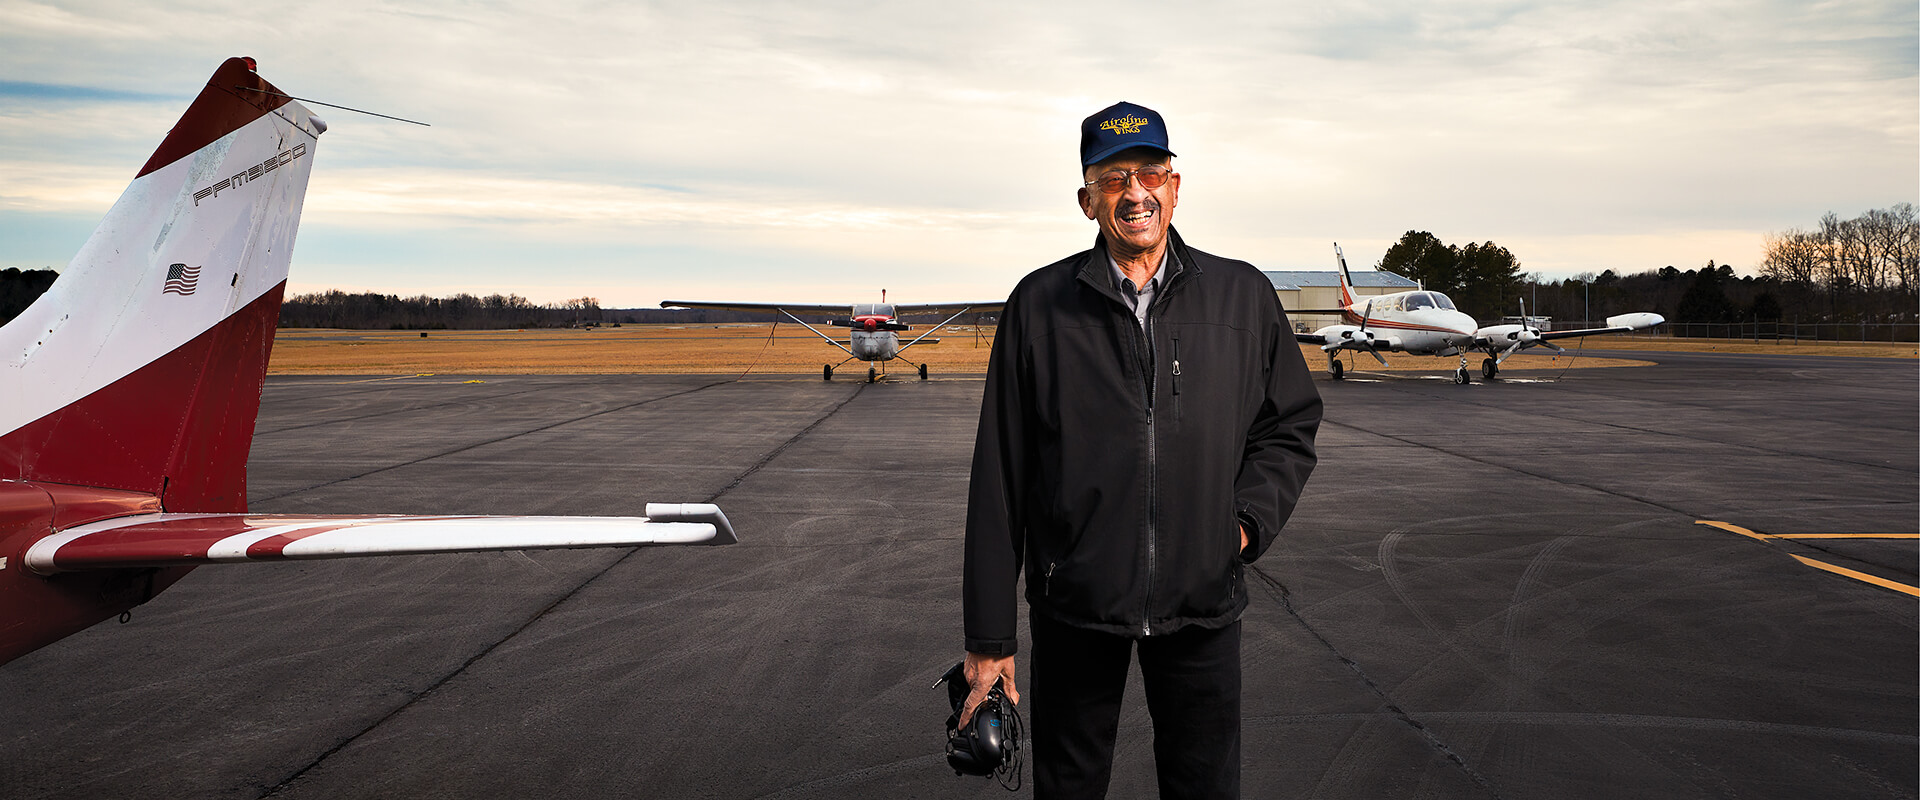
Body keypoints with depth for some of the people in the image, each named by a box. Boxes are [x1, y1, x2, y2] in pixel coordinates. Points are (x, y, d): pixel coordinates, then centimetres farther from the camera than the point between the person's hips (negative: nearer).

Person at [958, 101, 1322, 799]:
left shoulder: (1244, 297, 4)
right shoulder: (1039, 305, -1)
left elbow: (1291, 425, 14)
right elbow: (999, 480, 0)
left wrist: (1248, 521, -5)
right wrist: (989, 635, -1)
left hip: (1203, 608, 1)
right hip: (1073, 609, -1)